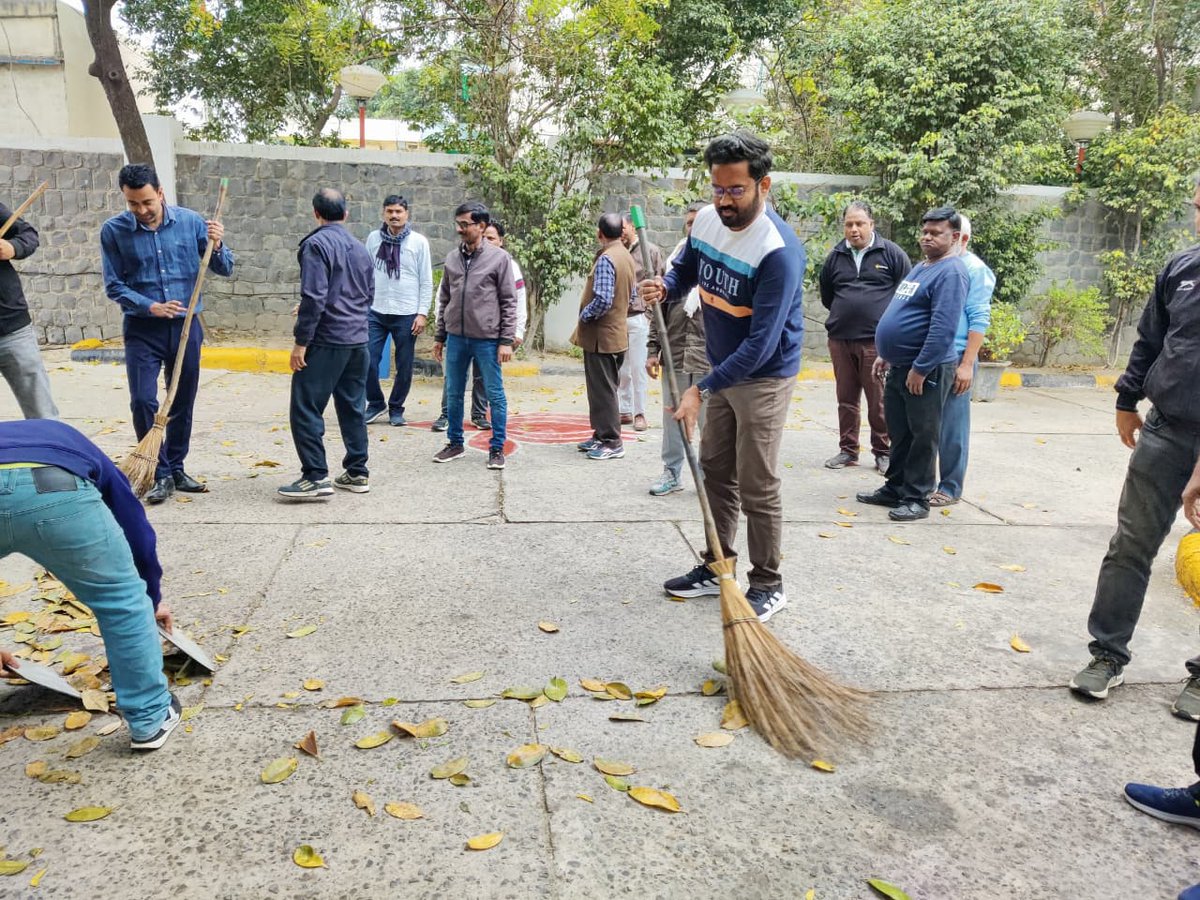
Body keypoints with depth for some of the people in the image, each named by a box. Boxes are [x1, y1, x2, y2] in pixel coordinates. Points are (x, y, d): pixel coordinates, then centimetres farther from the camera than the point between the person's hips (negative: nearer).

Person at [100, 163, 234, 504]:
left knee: (183, 403, 9)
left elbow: (225, 269, 2)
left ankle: (176, 469, 24)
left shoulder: (190, 221, -3)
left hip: (186, 327, 2)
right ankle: (161, 475, 4)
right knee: (143, 402, -9)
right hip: (142, 330, -1)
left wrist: (216, 246, -19)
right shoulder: (113, 230, -5)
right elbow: (114, 285, -2)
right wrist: (151, 306, -16)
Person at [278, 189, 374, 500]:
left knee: (306, 409, -3)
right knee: (353, 407, 13)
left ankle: (316, 477, -6)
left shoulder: (317, 244, -9)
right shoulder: (361, 249, 14)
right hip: (359, 341, 8)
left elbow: (314, 297, -17)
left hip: (326, 341, -8)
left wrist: (301, 341, -14)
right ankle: (357, 473, 18)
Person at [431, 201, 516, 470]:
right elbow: (444, 299, 14)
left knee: (495, 395, 3)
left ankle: (497, 448, 14)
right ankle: (455, 443, 26)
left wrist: (507, 340, -10)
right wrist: (440, 337, 13)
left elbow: (509, 302, -5)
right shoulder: (452, 258, 8)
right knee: (453, 394, 11)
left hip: (487, 339, -4)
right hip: (456, 338, 5)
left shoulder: (499, 258, -4)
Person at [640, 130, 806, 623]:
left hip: (764, 378, -8)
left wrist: (702, 389, -30)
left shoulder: (778, 251, -28)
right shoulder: (706, 220, -5)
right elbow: (686, 268, 16)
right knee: (716, 472, 15)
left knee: (757, 487, -3)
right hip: (723, 371, 8)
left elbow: (760, 344, -29)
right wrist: (665, 286, -8)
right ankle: (716, 567, 28)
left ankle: (768, 586, 12)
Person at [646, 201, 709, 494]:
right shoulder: (674, 261, 11)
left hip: (710, 360, -4)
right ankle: (671, 473, 25)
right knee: (672, 419, 11)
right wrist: (653, 351, 6)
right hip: (674, 356, 4)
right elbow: (659, 311, 12)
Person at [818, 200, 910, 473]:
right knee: (846, 399, 10)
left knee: (880, 401, -1)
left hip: (877, 341, -4)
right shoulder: (835, 257, 11)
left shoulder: (891, 253, 1)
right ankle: (848, 451, 20)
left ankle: (883, 452, 10)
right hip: (840, 340, 4)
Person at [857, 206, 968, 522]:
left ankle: (916, 499, 9)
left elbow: (943, 328, -23)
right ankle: (895, 488, 26)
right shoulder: (921, 267, 17)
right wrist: (886, 354, 20)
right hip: (899, 366, 9)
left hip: (926, 370, -9)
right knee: (899, 433, 15)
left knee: (922, 436, 1)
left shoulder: (950, 272, -15)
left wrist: (920, 368, -23)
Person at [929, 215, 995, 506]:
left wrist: (967, 364, -17)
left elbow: (979, 320, -10)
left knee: (951, 427, 1)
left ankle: (950, 488, 10)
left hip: (954, 359, -6)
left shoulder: (975, 270, -4)